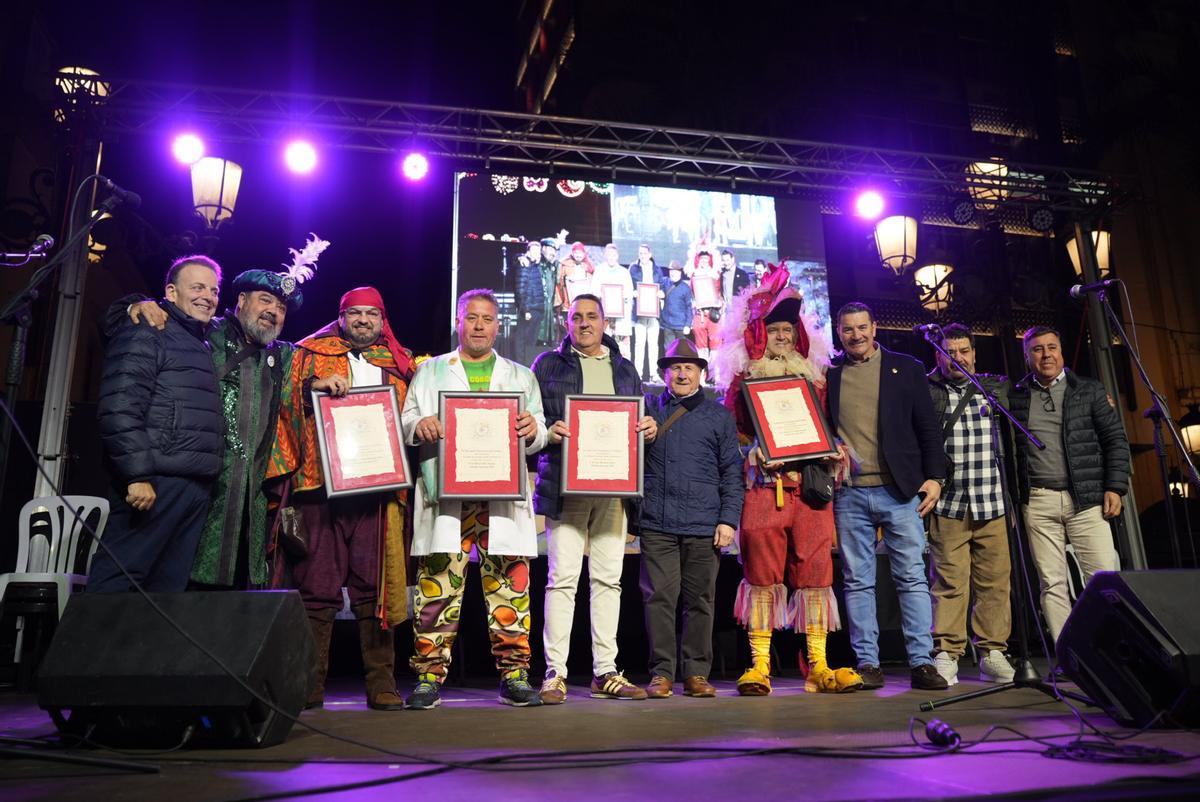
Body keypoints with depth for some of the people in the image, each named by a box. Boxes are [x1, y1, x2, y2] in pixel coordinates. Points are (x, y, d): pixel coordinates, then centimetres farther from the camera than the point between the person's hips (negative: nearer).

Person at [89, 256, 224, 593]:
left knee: (168, 587, 9)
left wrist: (207, 476, 14)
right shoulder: (147, 334, -3)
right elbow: (119, 410, -15)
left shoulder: (203, 346, 23)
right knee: (115, 580, -7)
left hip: (196, 485, 8)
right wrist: (137, 475, -21)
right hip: (156, 481, -8)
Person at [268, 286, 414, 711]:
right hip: (319, 484, -1)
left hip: (378, 488, 1)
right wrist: (314, 386, -10)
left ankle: (382, 684, 4)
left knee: (374, 588, -1)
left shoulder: (400, 365, 21)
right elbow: (284, 398, 7)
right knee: (316, 587, -1)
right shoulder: (310, 353, 17)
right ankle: (308, 684, 7)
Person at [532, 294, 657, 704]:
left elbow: (639, 423, 22)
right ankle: (555, 672, -1)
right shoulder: (548, 365, 10)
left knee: (608, 578, 4)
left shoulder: (625, 369, 20)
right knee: (563, 576, -7)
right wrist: (548, 432, -14)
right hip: (565, 485, -3)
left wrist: (649, 428, 0)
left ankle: (606, 671, 11)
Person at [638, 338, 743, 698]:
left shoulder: (719, 416, 11)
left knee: (700, 601, 6)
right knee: (659, 598, -1)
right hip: (657, 524, 0)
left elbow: (732, 473, 7)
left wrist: (728, 520, -1)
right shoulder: (647, 409, 12)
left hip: (704, 526, 0)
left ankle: (696, 673, 15)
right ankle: (662, 672, 8)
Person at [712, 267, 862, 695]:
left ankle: (818, 667, 5)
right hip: (762, 490, -3)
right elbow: (732, 435, 5)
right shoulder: (742, 379, 10)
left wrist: (833, 452, 0)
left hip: (809, 488, 3)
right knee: (762, 575, -4)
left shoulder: (812, 378, 20)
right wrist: (756, 455, -12)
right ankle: (759, 665, 1)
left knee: (815, 574, -1)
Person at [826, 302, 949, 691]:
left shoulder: (906, 368, 9)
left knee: (912, 578, 0)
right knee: (858, 582, 3)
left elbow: (927, 427, 7)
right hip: (849, 494, 1)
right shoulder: (828, 376, 10)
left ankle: (922, 663, 6)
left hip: (900, 489, -1)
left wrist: (934, 476, -1)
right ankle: (867, 665, 9)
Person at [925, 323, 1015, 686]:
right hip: (948, 505, -3)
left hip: (992, 504, 3)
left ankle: (993, 654, 14)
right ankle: (946, 655, 3)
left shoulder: (996, 387, 15)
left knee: (995, 580, 4)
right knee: (949, 583, -4)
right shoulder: (927, 391, 5)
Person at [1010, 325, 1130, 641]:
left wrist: (1114, 488, -3)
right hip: (1037, 502, 1)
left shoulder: (1090, 390, 8)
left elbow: (1116, 440, 5)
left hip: (1086, 499, -1)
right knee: (1052, 584, 2)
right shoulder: (1015, 396, 10)